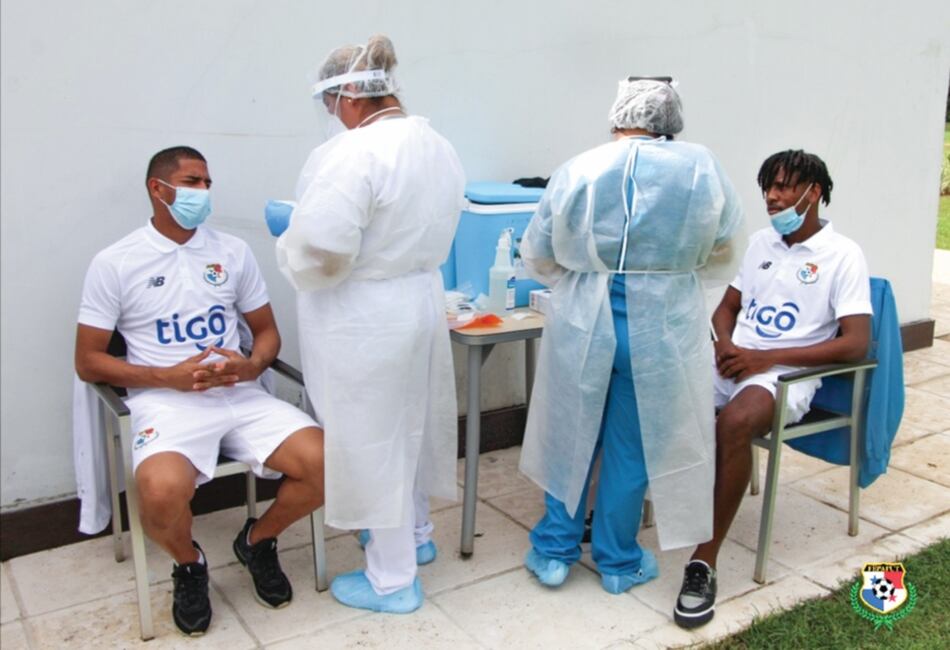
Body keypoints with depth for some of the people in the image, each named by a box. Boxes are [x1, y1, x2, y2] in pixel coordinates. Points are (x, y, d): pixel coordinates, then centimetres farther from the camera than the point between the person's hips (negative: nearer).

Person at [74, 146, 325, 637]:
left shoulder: (233, 251, 10)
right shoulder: (114, 263, 1)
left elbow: (266, 331, 16)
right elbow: (88, 362, 1)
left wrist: (252, 366, -8)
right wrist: (169, 376, -13)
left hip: (240, 395, 3)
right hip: (166, 402, -3)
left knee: (324, 462, -20)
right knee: (162, 492, -35)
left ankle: (257, 542, 11)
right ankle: (189, 565, 4)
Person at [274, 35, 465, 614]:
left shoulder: (355, 151, -24)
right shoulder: (438, 146, 5)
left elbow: (320, 246, -27)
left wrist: (290, 254, -7)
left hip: (363, 318, -9)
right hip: (421, 298, 9)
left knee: (371, 437, 6)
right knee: (409, 423, 23)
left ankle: (393, 580, 21)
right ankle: (415, 534, 44)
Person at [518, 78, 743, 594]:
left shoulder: (577, 170, -4)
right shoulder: (701, 167, -3)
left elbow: (537, 256, 2)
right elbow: (723, 235, 13)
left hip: (584, 323, 1)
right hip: (661, 326, 0)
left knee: (574, 436, 17)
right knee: (633, 446, 13)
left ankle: (554, 551, 28)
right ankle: (618, 562, 28)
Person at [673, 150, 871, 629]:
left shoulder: (843, 255, -3)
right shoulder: (761, 242, 16)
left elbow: (855, 343, -11)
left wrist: (767, 357, -17)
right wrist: (724, 343, -4)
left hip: (786, 374, -6)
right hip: (733, 363, 6)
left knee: (734, 423, -38)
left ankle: (704, 562, -31)